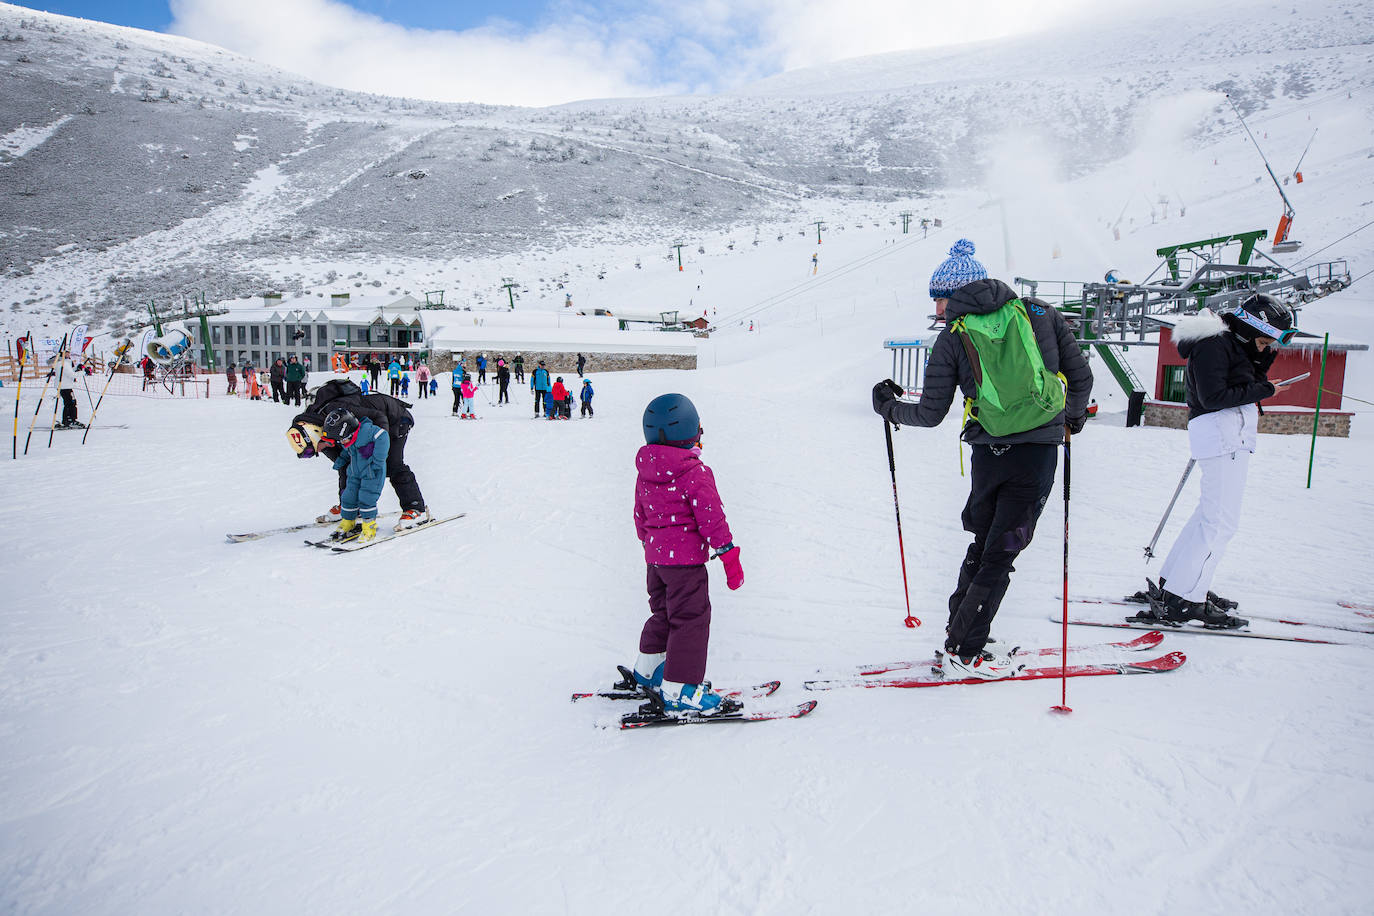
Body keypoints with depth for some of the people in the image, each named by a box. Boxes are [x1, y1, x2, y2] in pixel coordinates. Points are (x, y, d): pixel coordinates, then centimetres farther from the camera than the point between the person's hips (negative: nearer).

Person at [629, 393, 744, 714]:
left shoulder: (645, 473, 6)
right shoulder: (696, 472, -18)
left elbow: (640, 517, 15)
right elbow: (712, 517, -18)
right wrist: (730, 557, -11)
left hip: (655, 558, 8)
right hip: (686, 559, -8)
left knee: (663, 613, 23)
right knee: (691, 619, -1)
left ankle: (648, 670, 35)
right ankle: (680, 691, 1)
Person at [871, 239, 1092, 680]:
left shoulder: (953, 338, 0)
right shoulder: (1040, 313, 5)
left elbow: (930, 414, 0)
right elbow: (1080, 377, 7)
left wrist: (888, 406, 18)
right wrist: (1073, 415, 26)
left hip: (989, 454, 0)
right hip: (1039, 451, 0)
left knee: (982, 544, 21)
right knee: (999, 554, 7)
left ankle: (960, 631, 29)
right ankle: (964, 652, 13)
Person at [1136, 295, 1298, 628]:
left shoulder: (1230, 341, 19)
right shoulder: (1214, 343, -12)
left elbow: (1245, 384, 18)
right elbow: (1213, 396, -19)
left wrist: (1266, 357, 7)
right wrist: (1265, 390, -12)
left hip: (1233, 434, 11)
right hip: (1222, 433, -11)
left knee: (1212, 512, 16)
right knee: (1222, 520, -11)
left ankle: (1174, 584, 22)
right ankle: (1180, 601, -11)